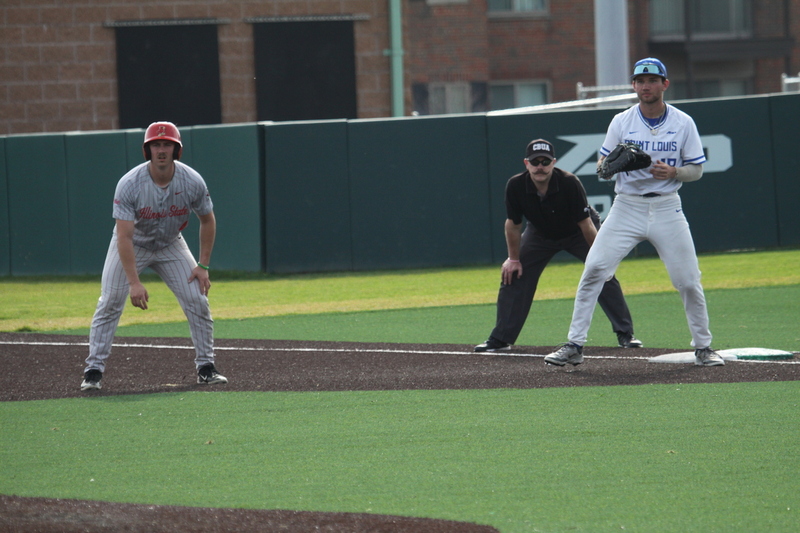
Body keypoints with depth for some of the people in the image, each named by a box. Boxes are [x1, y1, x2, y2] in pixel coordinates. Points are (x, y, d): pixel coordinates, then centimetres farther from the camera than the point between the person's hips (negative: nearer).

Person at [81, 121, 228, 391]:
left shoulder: (192, 182, -22)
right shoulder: (129, 184, -31)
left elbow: (208, 221, -4)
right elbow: (124, 237, -33)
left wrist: (203, 266, -9)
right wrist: (134, 283, -39)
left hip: (170, 246, 2)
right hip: (132, 246, -2)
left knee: (198, 300, -8)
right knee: (110, 303, -12)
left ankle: (205, 367, 7)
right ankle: (93, 370, -5)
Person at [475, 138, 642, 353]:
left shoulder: (569, 183, -35)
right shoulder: (516, 186, -27)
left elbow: (585, 223, -28)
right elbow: (513, 223, -11)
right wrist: (513, 258, -5)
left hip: (578, 234, -3)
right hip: (540, 234, 3)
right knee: (512, 275, -4)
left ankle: (626, 335, -8)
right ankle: (500, 340, 6)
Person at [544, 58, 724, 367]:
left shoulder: (683, 124, 1)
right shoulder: (621, 122, 1)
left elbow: (697, 170, 3)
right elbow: (601, 167, 3)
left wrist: (673, 172, -18)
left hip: (666, 208, 0)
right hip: (627, 207, 0)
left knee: (688, 281, -2)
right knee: (593, 270, -12)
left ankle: (703, 347, 16)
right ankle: (574, 346, -8)